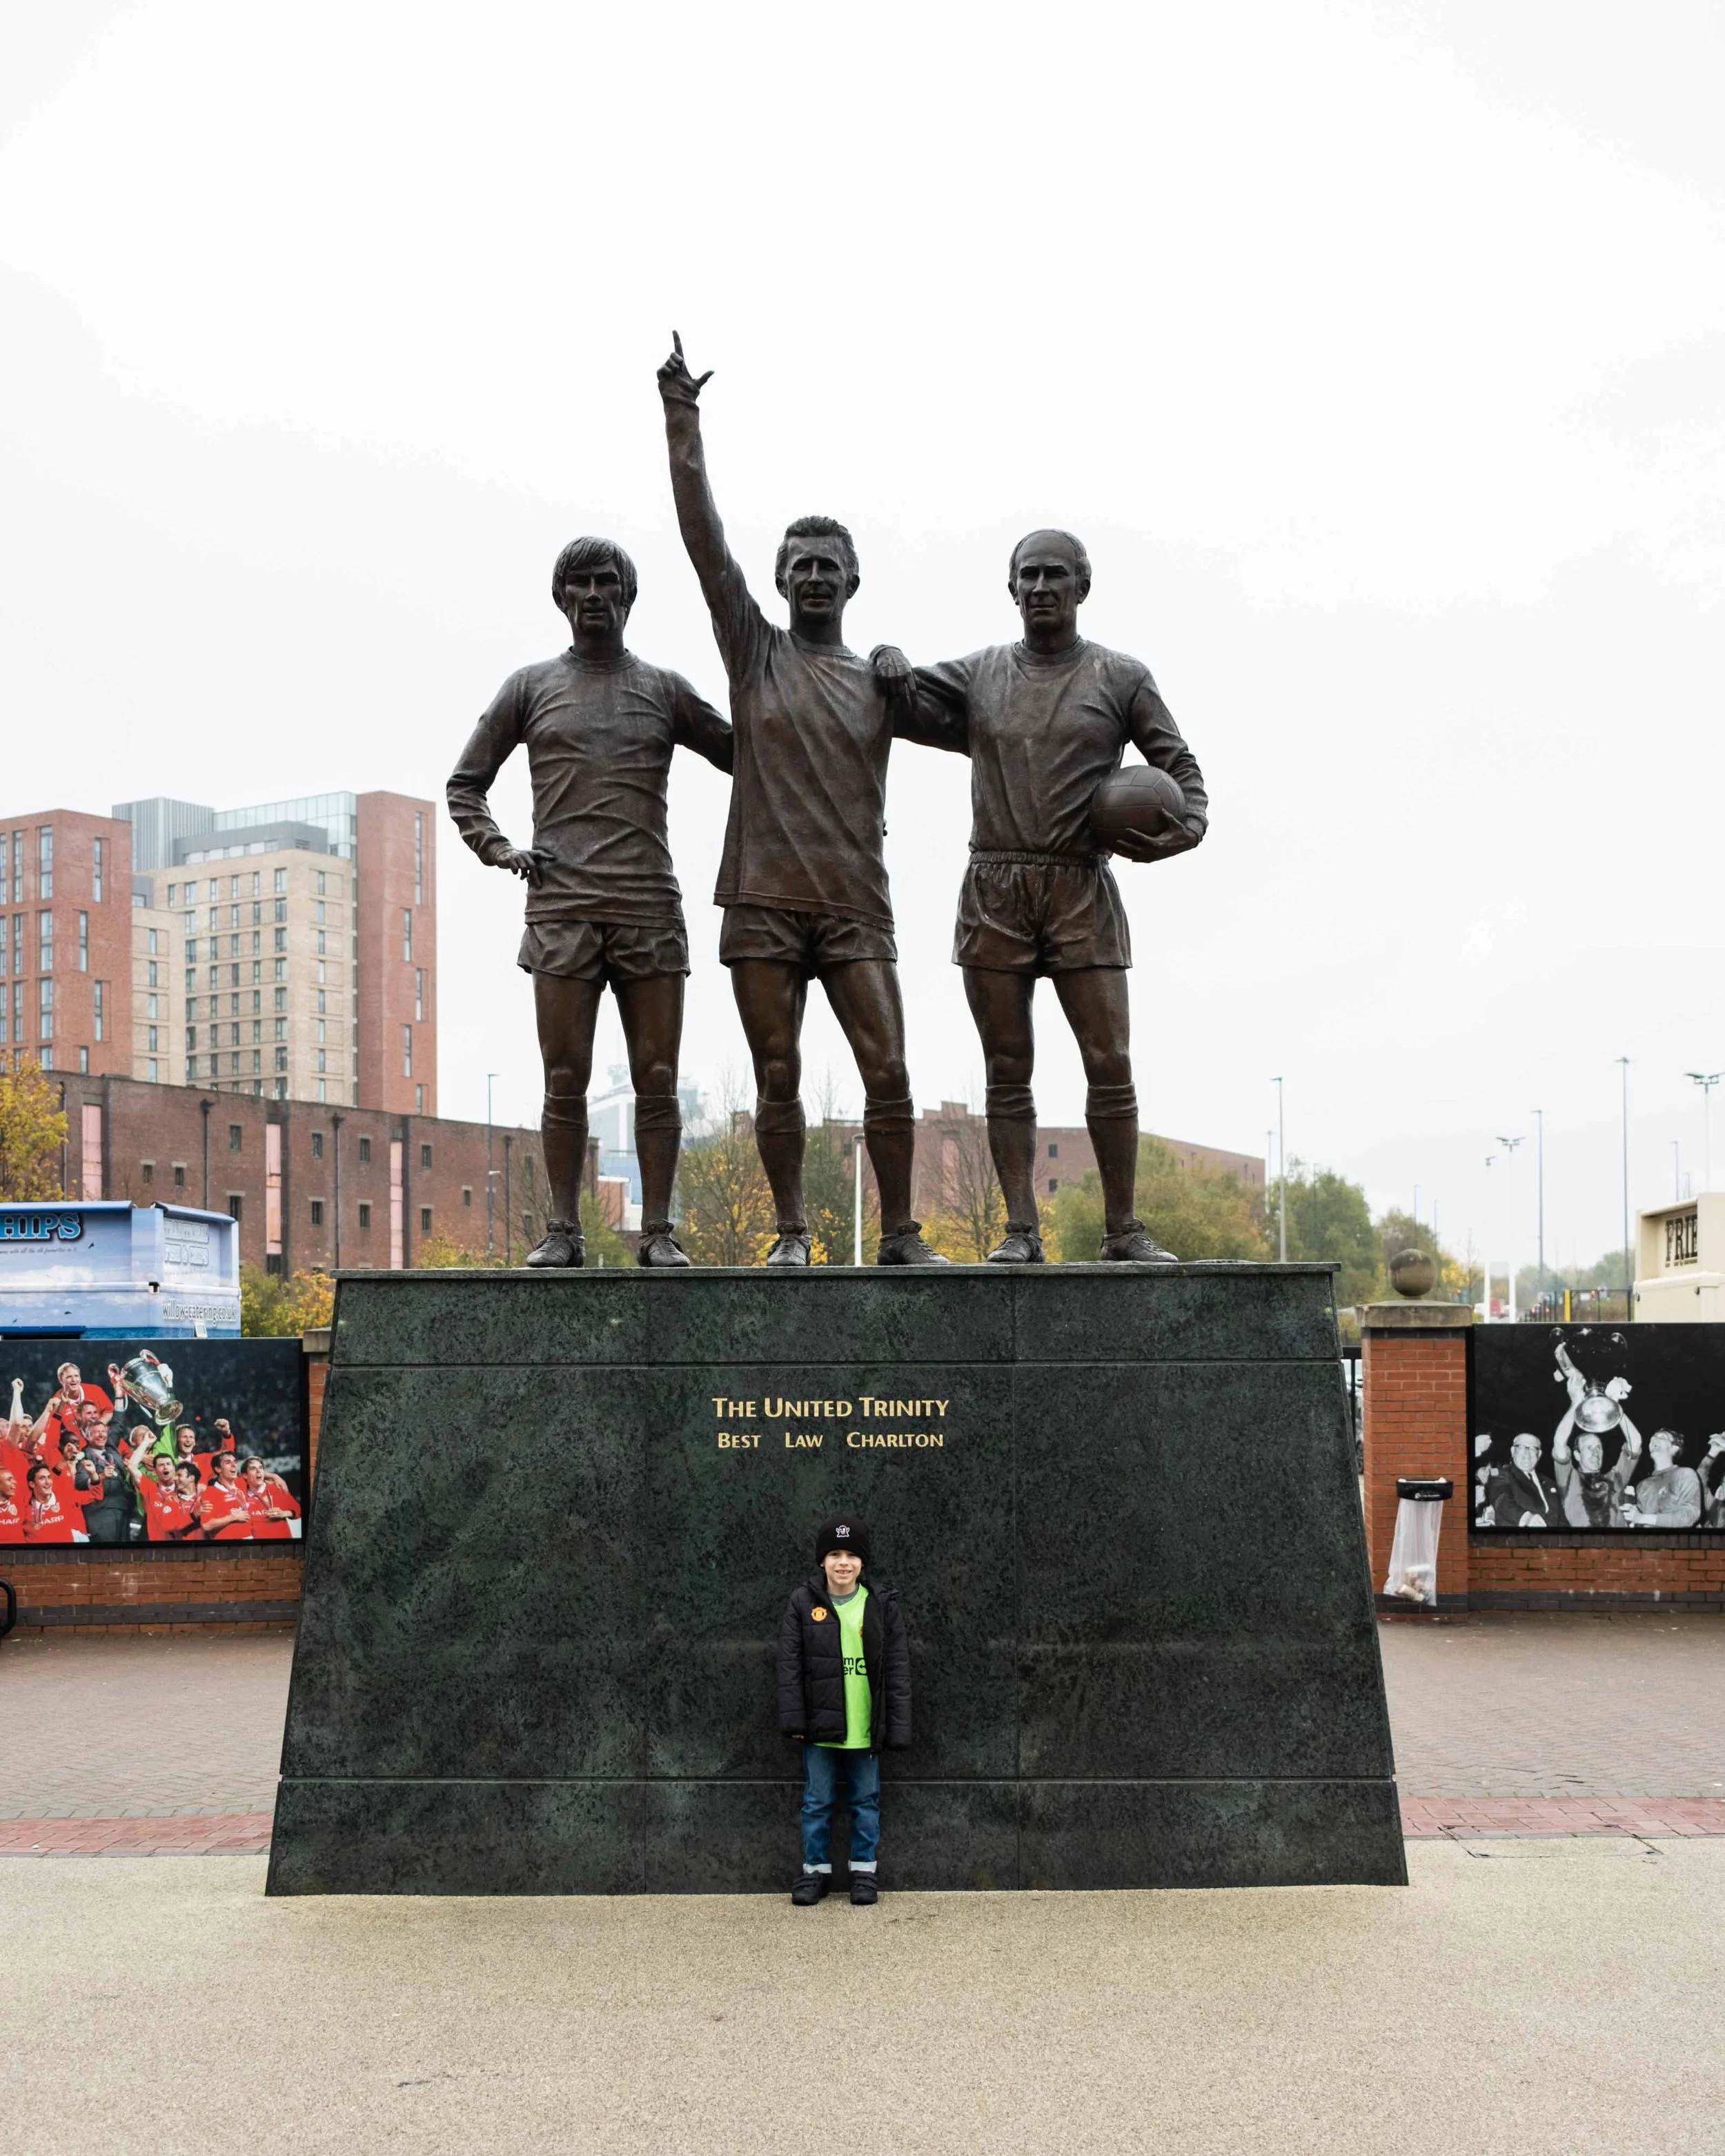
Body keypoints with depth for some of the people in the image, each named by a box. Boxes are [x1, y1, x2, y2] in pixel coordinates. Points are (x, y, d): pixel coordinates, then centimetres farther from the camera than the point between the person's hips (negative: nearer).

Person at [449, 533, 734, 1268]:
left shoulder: (664, 690, 13)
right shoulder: (531, 687, 12)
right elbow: (465, 784, 16)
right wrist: (498, 849, 2)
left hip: (650, 909, 1)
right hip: (562, 908, 0)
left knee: (656, 1079, -1)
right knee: (565, 1079, -2)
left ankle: (657, 1233, 3)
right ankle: (563, 1232, 3)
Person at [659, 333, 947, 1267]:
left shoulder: (879, 682, 12)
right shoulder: (755, 651, 8)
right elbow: (703, 536, 1)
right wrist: (681, 421, -4)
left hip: (855, 906, 1)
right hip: (763, 901, -1)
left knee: (887, 1069, -6)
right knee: (778, 1078, 2)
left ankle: (900, 1233, 3)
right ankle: (790, 1232, 13)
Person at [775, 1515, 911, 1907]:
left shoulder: (882, 1605, 0)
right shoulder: (803, 1603, -1)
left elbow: (897, 1668, 1)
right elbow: (790, 1665, -1)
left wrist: (898, 1726, -4)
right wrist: (793, 1719, -7)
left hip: (865, 1727, 0)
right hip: (820, 1726, 0)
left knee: (866, 1801, 9)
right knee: (817, 1802, 8)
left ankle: (864, 1870, 21)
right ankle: (816, 1870, 20)